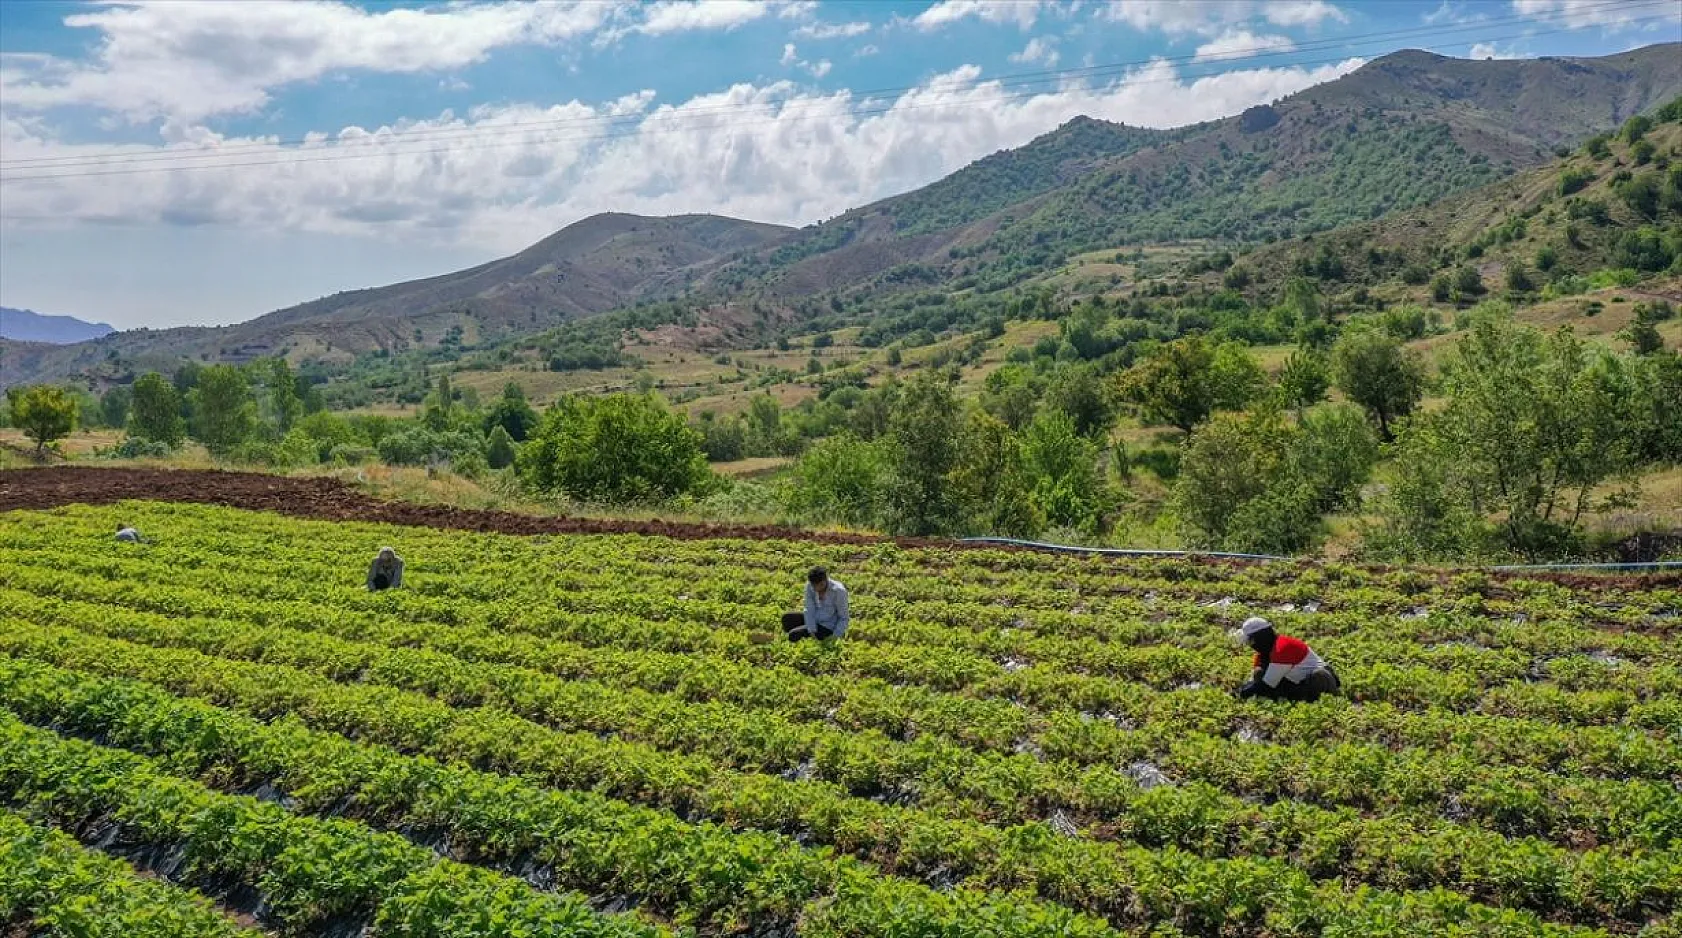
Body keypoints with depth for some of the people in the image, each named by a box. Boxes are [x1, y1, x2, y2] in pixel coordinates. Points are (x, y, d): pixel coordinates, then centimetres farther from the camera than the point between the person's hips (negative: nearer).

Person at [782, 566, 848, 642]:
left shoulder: (838, 591, -26)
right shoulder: (810, 585, -13)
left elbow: (843, 618, -15)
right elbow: (810, 610, -14)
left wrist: (835, 637, -24)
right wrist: (811, 632, -24)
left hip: (827, 626, -7)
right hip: (814, 620, 7)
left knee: (793, 635, -18)